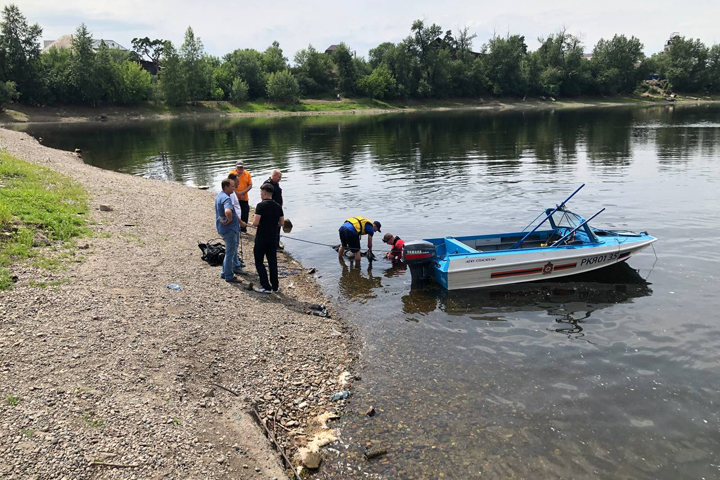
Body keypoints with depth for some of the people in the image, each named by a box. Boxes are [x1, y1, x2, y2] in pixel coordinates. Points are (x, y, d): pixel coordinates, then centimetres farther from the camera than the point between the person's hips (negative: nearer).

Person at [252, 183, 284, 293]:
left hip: (261, 239, -5)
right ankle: (275, 286, 17)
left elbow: (255, 223, -20)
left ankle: (266, 286, 2)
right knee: (273, 262, 13)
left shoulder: (261, 205, -16)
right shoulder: (278, 206, 2)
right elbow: (281, 222, 7)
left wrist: (253, 222, 2)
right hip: (273, 239, 5)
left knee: (259, 262, 6)